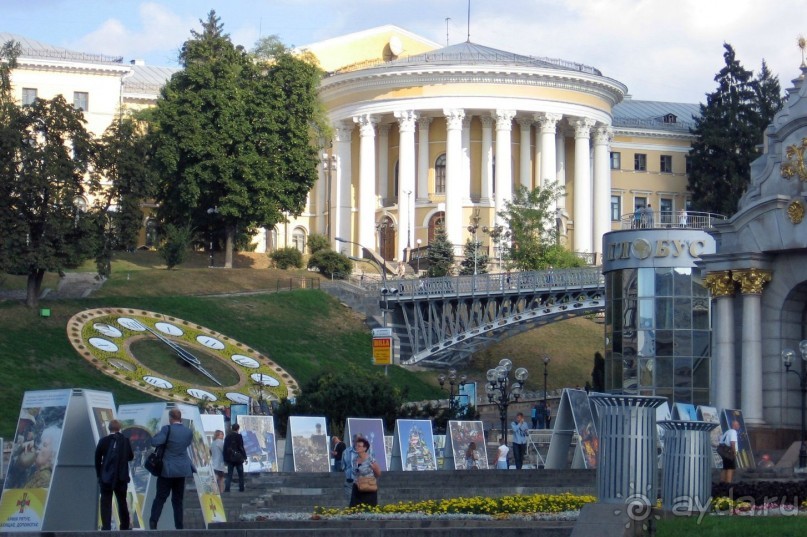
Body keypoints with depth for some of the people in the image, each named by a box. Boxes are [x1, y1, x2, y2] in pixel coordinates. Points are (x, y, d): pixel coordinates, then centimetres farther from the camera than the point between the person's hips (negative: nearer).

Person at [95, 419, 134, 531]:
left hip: (106, 477, -2)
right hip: (121, 477, 2)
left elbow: (97, 459, -4)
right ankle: (125, 526, 18)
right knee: (122, 502, 15)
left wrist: (99, 475, 5)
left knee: (106, 503, 0)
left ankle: (106, 527, -8)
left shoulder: (103, 441, -6)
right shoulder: (125, 440, -2)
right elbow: (131, 457, 6)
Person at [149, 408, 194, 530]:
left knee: (160, 497, 2)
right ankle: (179, 527, 5)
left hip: (167, 470, -4)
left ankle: (153, 523, -10)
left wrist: (159, 434, -2)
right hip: (182, 470, 4)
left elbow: (154, 442, -21)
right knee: (178, 500, 9)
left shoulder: (167, 429, -13)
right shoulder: (189, 432, 2)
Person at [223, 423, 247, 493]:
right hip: (238, 458, -4)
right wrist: (245, 457, -5)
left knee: (229, 474, 4)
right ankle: (241, 488, 7)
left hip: (229, 458, 4)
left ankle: (227, 488, -8)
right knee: (240, 474, 8)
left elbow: (225, 448, 8)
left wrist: (225, 459, 12)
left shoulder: (227, 437, 6)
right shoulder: (239, 436, -8)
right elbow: (241, 447, -11)